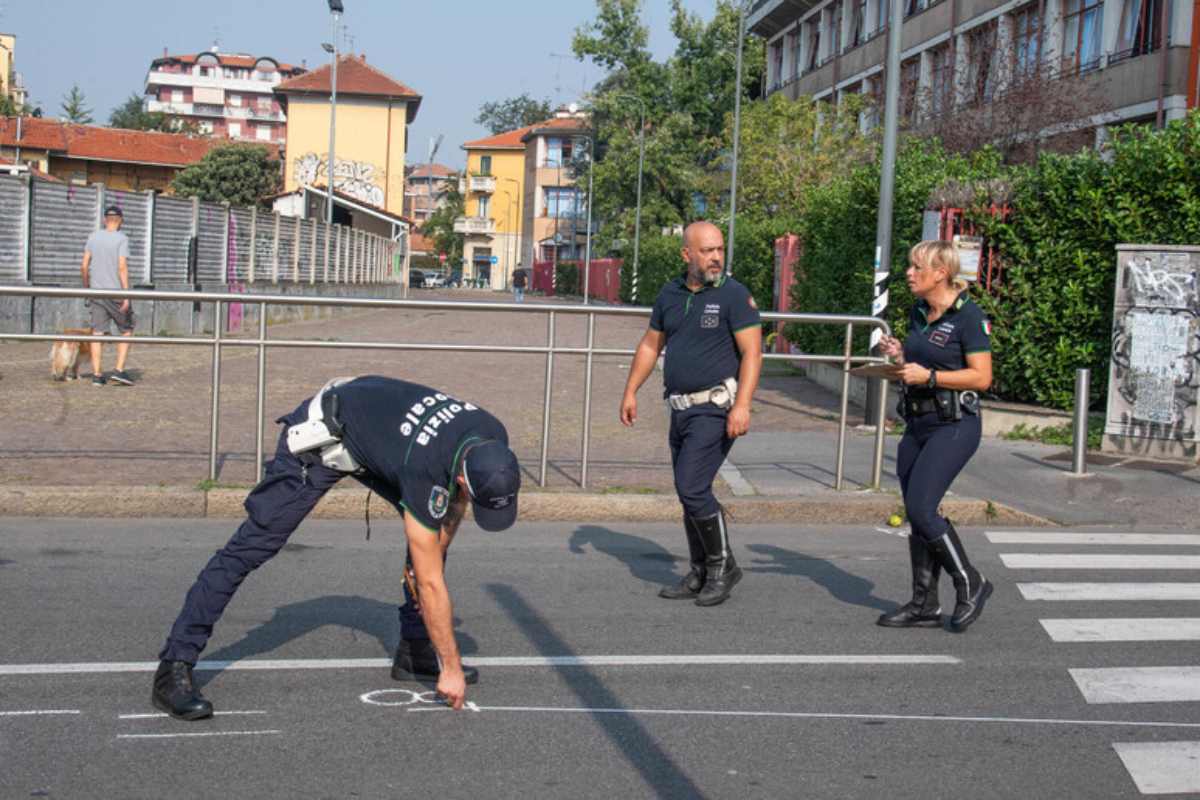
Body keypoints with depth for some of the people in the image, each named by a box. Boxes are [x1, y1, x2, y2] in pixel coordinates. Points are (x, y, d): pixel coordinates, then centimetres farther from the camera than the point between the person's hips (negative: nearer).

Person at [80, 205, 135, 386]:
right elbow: (122, 267, -16)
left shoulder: (93, 236, 7)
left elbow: (84, 266, 6)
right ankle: (119, 370, 0)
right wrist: (126, 295, -17)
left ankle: (96, 375, 3)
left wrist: (86, 287, 20)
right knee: (127, 331, 9)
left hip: (96, 291, 4)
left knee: (97, 333, 5)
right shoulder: (121, 239, -7)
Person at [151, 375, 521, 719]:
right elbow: (430, 583, -31)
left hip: (376, 429, 8)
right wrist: (451, 667, -25)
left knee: (430, 537, 2)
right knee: (254, 545, -15)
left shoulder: (493, 440, -19)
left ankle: (416, 649, 13)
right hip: (322, 435, -8)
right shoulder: (423, 468, -39)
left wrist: (437, 544, 3)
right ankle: (174, 668, -14)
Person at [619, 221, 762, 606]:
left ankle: (722, 565, 3)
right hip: (681, 409, 7)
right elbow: (650, 345, 19)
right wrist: (630, 391, 13)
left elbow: (752, 352, -14)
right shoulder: (670, 294, 10)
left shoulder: (734, 295, -8)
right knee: (690, 493, 10)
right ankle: (701, 575, 21)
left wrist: (742, 405, -23)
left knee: (692, 487, -14)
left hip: (715, 409, -7)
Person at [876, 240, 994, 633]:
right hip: (918, 424, 8)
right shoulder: (918, 311, 11)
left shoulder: (968, 315, -12)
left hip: (954, 427, -8)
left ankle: (970, 584, 3)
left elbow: (982, 377, -16)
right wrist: (899, 355, 2)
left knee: (920, 508, -15)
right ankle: (925, 605, 15)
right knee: (917, 515, 8)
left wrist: (928, 376, -21)